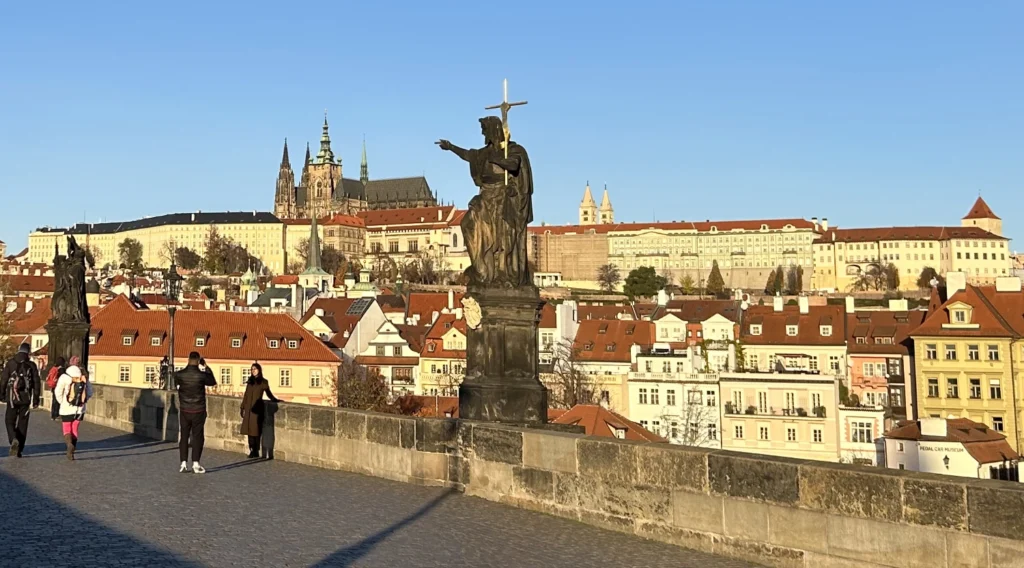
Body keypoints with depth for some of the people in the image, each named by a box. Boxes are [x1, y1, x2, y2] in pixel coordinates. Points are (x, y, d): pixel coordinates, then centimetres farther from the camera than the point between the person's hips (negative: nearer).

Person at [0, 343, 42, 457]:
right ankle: (19, 449, 9)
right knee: (22, 423, 8)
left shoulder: (10, 363, -3)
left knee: (10, 421, 9)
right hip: (26, 399, 1)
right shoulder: (32, 365, 0)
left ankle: (13, 439, -19)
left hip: (12, 398, -1)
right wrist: (36, 399, 7)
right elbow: (36, 383, 1)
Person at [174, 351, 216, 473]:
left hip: (184, 410, 2)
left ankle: (183, 464, 7)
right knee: (198, 437, 5)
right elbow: (213, 382, 5)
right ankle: (195, 464, 3)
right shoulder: (201, 375, -14)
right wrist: (206, 367, 9)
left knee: (184, 437, 9)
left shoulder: (179, 374, -8)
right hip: (198, 411, -2)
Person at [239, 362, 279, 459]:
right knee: (249, 430, 3)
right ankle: (252, 451, 8)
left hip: (257, 409, -4)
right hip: (249, 408, 4)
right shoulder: (250, 382, 11)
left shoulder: (263, 382, -1)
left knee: (256, 430, -3)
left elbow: (269, 394, 12)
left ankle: (256, 452, 2)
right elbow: (246, 395, 13)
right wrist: (243, 408, 9)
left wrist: (276, 400, 18)